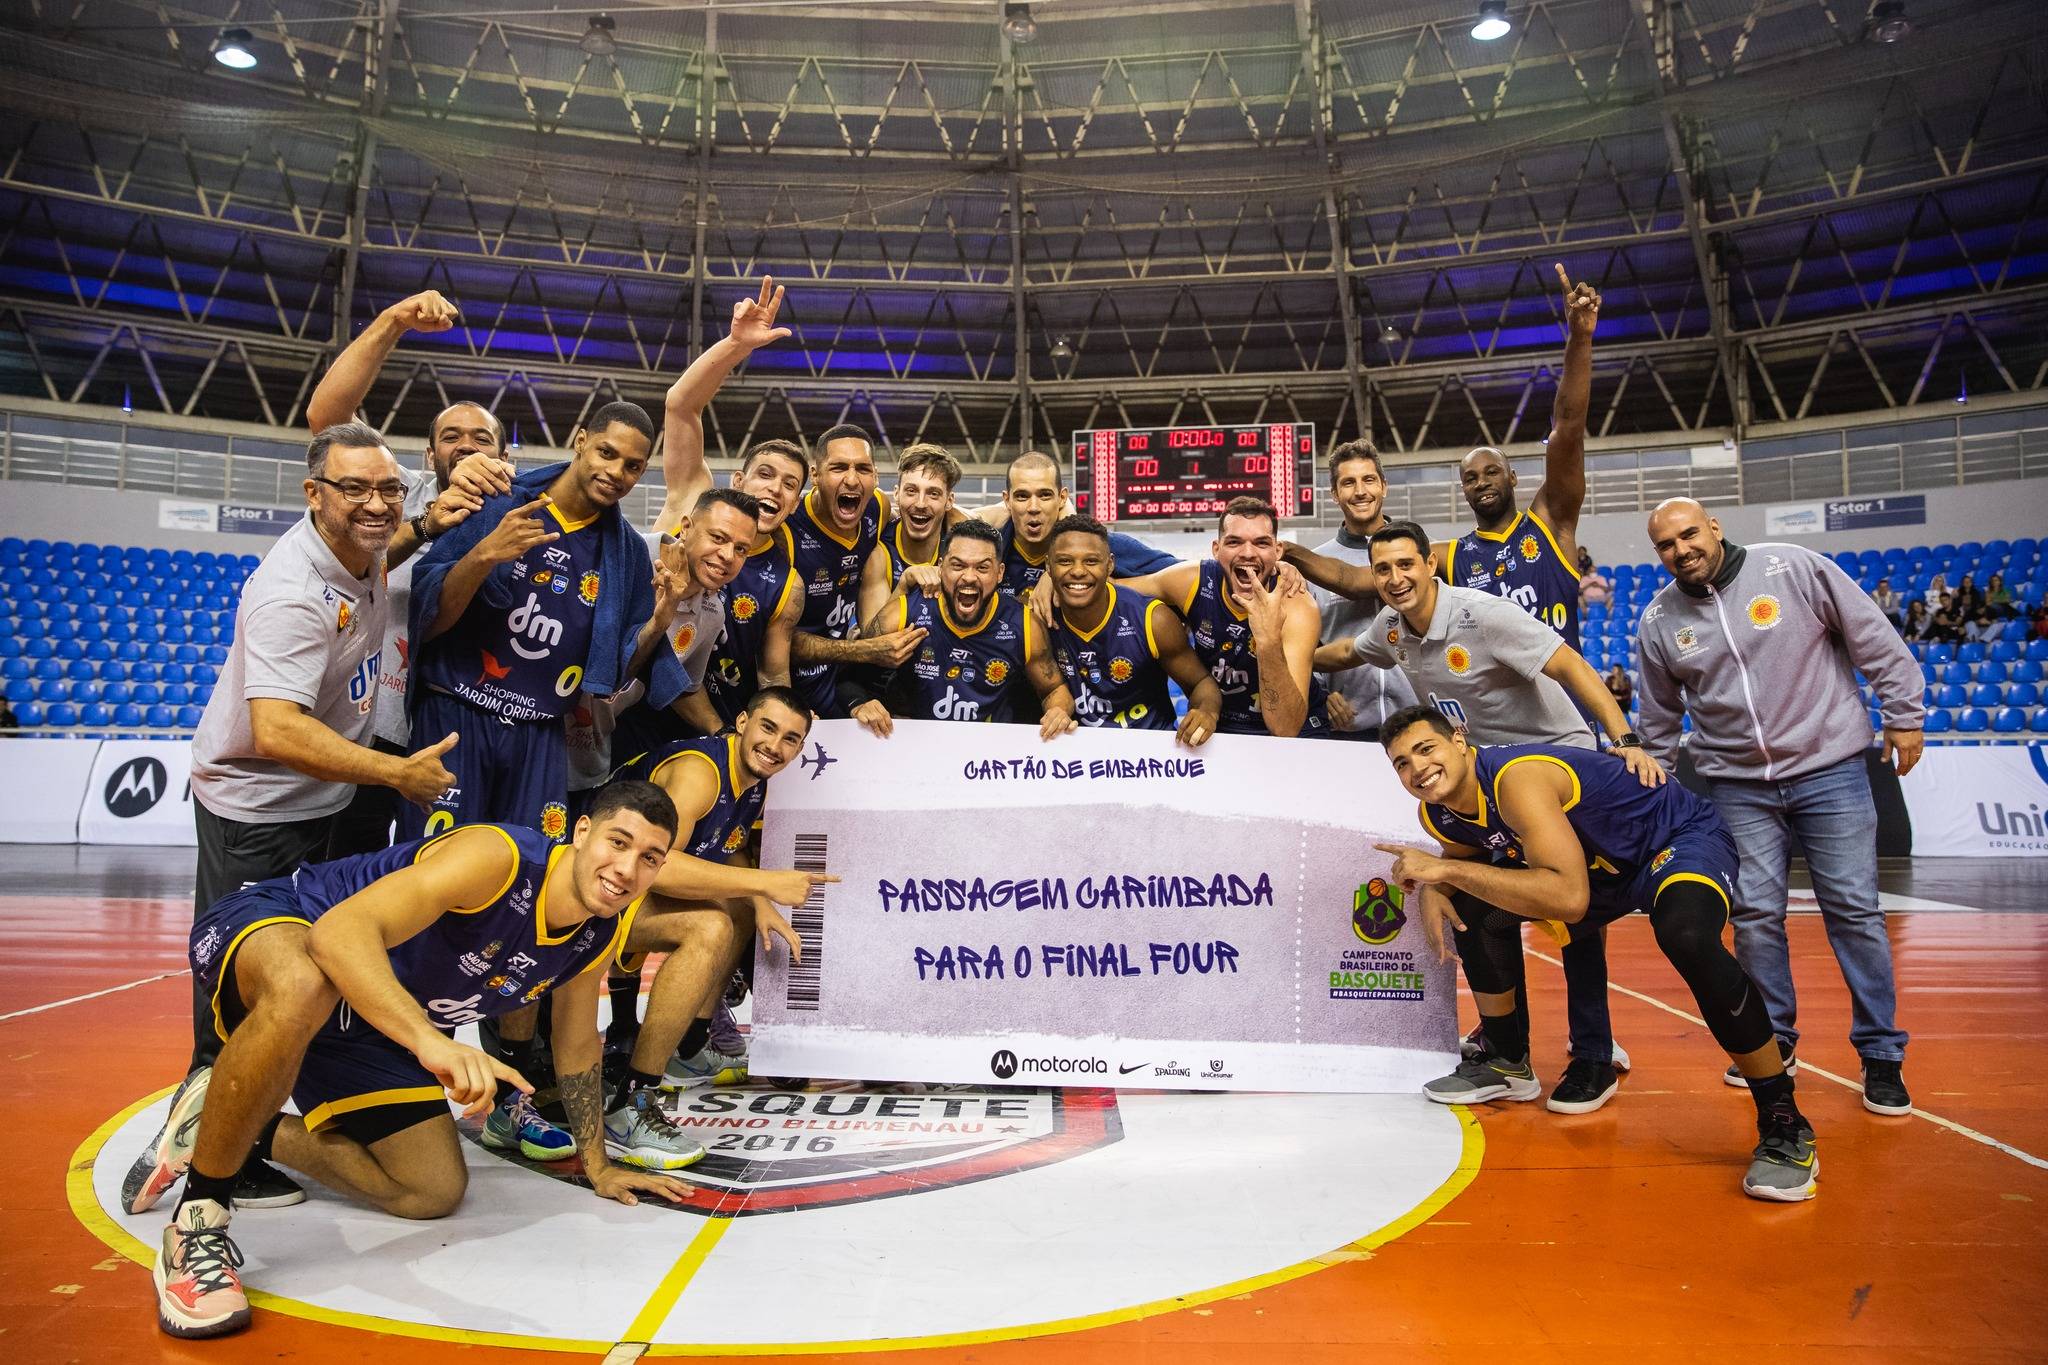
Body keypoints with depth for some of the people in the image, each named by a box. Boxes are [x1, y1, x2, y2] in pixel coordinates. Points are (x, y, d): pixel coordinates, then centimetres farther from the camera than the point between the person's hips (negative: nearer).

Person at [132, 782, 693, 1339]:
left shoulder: (604, 933, -8)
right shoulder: (498, 856, -32)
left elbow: (577, 1046, 10)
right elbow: (341, 929, -45)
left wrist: (597, 1165, 16)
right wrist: (431, 1041, -59)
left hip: (366, 1030, 7)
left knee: (434, 1193, 2)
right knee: (305, 988, -45)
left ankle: (248, 1132, 18)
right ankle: (198, 1220, -23)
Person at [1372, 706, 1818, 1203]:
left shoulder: (1517, 777, -34)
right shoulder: (1439, 815, -9)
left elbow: (1570, 899, -44)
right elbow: (1464, 856, 15)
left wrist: (1447, 869, -42)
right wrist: (1431, 888, -9)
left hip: (1685, 838, -8)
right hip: (1604, 865, 8)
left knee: (1685, 934, -37)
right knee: (1475, 907, 0)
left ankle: (1784, 1122, -19)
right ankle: (1508, 1062, 20)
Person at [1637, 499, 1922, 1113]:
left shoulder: (1795, 568, -8)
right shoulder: (1659, 619, 1)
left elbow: (1875, 638, -1)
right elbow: (1659, 715, 13)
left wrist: (1904, 715, 0)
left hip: (1829, 769, -2)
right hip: (1738, 786, 2)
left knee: (1853, 910, 2)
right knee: (1755, 914, 3)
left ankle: (1880, 1052, 16)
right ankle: (1771, 1041, 20)